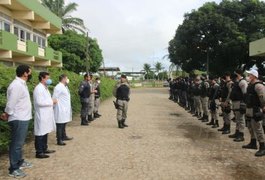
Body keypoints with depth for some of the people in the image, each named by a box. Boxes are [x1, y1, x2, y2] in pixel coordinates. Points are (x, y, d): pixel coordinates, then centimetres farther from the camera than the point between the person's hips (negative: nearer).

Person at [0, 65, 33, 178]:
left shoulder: (22, 84, 12)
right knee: (16, 143, -1)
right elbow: (11, 103, -18)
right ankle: (13, 169, 10)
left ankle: (19, 162, 36)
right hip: (18, 120, -10)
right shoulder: (16, 85, -21)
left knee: (19, 143, 21)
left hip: (23, 118, 10)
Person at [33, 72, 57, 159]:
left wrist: (52, 101, 6)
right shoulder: (38, 88, -15)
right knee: (40, 134, -2)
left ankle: (44, 149, 28)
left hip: (46, 114, 10)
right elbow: (39, 102, -24)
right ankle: (39, 152, 6)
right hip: (41, 115, -10)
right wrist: (51, 101, -16)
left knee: (45, 132, 17)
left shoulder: (45, 88, 16)